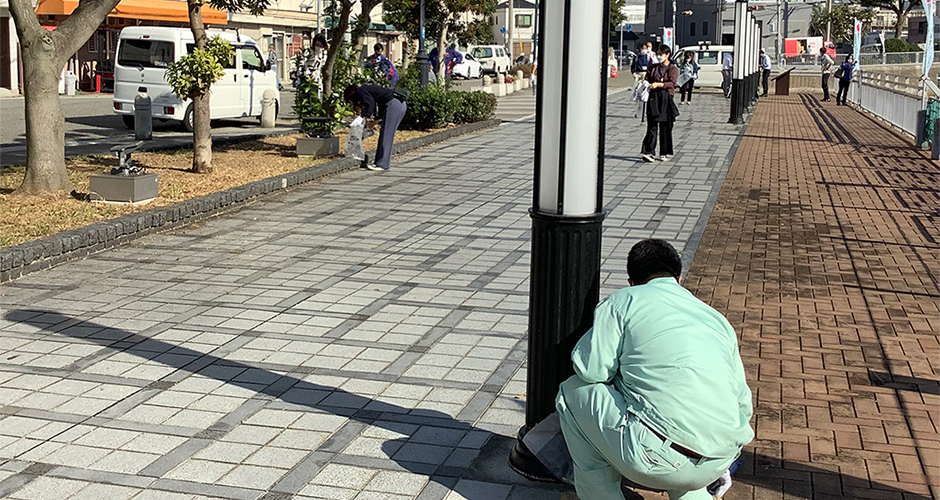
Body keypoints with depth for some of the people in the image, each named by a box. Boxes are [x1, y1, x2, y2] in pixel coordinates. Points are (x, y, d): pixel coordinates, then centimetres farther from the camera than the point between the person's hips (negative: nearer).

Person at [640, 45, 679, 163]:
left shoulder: (673, 69, 2)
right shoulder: (654, 67, 14)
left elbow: (672, 83, -11)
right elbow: (647, 78, 12)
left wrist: (658, 84, -24)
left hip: (667, 99, -2)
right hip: (654, 97, 2)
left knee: (666, 127, 4)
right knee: (652, 126, -7)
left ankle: (665, 153, 15)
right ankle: (648, 152, -12)